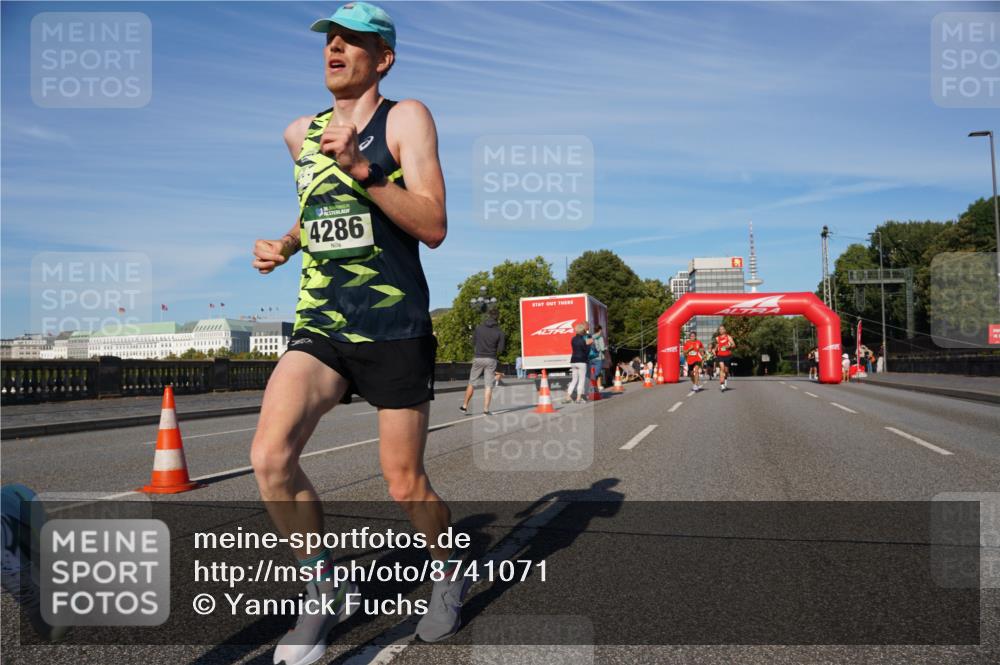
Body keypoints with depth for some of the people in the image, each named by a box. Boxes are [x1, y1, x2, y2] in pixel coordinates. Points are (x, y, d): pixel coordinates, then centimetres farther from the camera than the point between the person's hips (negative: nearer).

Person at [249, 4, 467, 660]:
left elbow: (434, 226, -14)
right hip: (320, 325, 4)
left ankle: (453, 576, 35)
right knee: (271, 456, -16)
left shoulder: (406, 118, -3)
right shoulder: (300, 134, 12)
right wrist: (287, 243, 11)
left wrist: (361, 168, -24)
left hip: (396, 330, -4)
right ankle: (326, 591, 8)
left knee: (405, 485, 3)